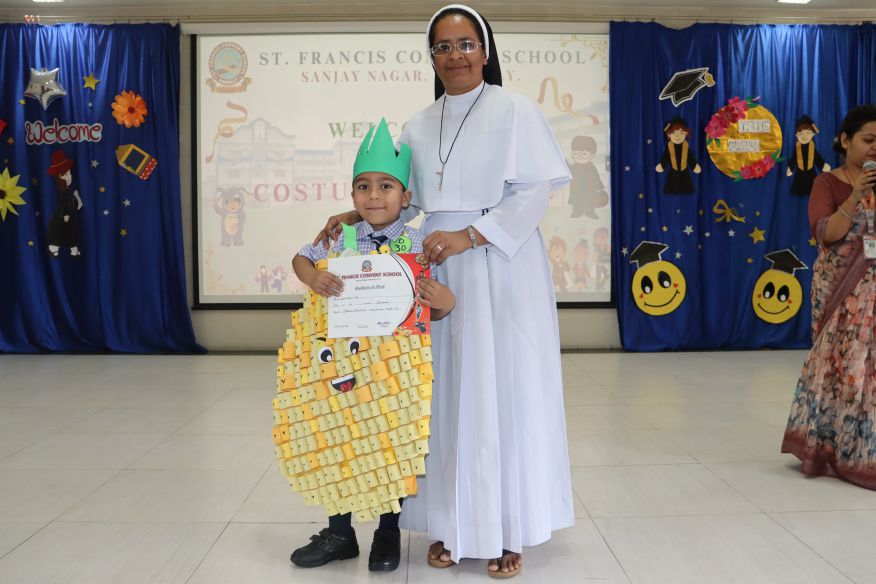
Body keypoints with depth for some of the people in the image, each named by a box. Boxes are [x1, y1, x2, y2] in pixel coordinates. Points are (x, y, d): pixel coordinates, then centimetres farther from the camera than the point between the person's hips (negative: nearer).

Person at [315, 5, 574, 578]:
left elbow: (535, 191, -9)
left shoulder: (515, 111, -2)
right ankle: (452, 525, 17)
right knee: (447, 394, 6)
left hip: (503, 268, -4)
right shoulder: (419, 126, 14)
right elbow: (402, 198, 15)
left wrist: (469, 235, -17)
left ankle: (506, 531, 12)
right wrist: (357, 215, -3)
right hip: (441, 270, 5)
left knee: (502, 391, 0)